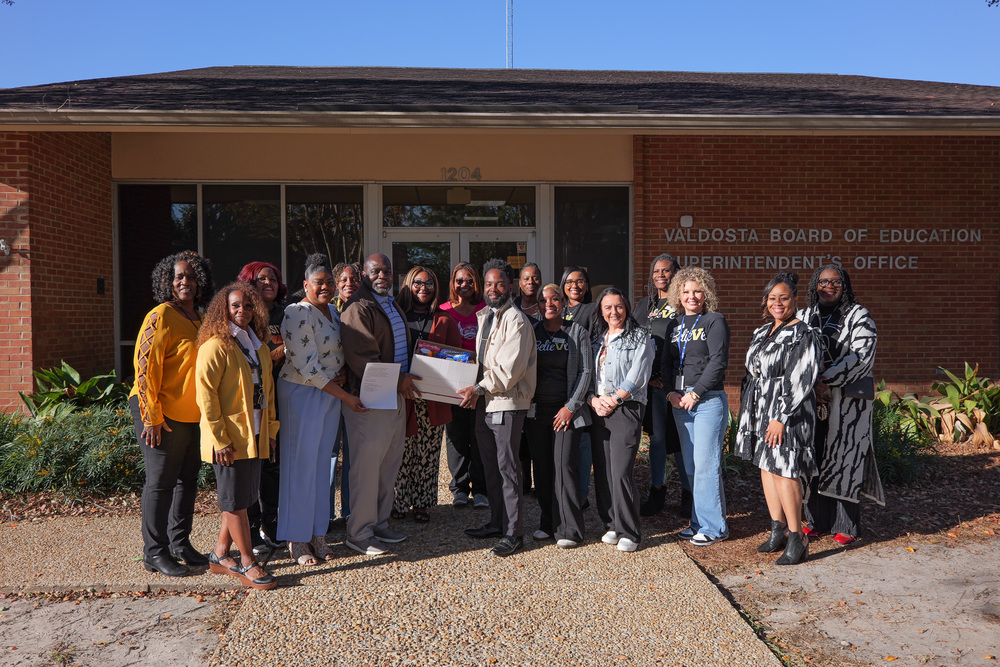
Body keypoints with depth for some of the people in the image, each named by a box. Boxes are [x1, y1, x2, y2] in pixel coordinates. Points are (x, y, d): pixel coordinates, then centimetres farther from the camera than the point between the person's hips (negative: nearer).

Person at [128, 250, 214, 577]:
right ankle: (154, 553, 13)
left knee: (187, 478, 14)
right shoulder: (161, 316, -12)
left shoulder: (200, 318, 12)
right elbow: (145, 366, -16)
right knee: (160, 482, 1)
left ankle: (180, 543, 27)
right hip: (164, 415, -8)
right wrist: (151, 418, -20)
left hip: (194, 415, 8)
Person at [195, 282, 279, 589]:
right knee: (236, 501, 2)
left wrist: (271, 429, 15)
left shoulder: (259, 347, 13)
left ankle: (220, 555, 28)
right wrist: (220, 439, -17)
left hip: (255, 436, 8)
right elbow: (206, 394, -15)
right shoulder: (215, 346, -11)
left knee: (241, 498, 13)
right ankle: (247, 563, 13)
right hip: (230, 438, -7)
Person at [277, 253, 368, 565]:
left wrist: (343, 372, -2)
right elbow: (307, 367, -20)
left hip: (332, 393, 7)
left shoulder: (332, 310, 10)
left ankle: (318, 534, 21)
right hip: (302, 395, -7)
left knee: (322, 463, 11)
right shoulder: (298, 314, -15)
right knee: (302, 464, 0)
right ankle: (297, 539, 12)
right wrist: (346, 397, -17)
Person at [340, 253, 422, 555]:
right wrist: (396, 380, -19)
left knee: (390, 463, 15)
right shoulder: (358, 308, -12)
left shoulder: (393, 305, 18)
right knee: (367, 465, -3)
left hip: (396, 395, 9)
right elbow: (361, 358, -20)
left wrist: (405, 377, 11)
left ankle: (379, 523, 28)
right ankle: (358, 533, 10)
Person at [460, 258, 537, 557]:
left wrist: (480, 388, -15)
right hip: (484, 401, 9)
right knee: (490, 465, 15)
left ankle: (512, 533, 6)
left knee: (507, 467, -3)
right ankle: (497, 522, 29)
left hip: (507, 402, -8)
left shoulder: (516, 320, -12)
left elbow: (509, 369, -19)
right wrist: (475, 390, 7)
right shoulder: (484, 316, 15)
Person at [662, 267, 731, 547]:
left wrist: (696, 393, -14)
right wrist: (671, 392, 0)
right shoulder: (674, 325, 16)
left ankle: (713, 526, 6)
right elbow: (666, 362, 15)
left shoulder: (715, 321, -3)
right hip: (679, 401, 6)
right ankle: (698, 523, 20)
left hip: (708, 400, -6)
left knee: (706, 465, -5)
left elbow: (718, 362, -11)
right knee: (691, 466, 10)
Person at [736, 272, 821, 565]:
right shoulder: (761, 333, 14)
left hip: (788, 412, -8)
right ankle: (778, 530, 23)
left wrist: (781, 418, -19)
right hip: (760, 410, 8)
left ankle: (797, 539, 4)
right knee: (766, 467, 11)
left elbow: (800, 381, -16)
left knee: (783, 471, -7)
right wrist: (748, 413, 16)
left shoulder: (803, 335, -10)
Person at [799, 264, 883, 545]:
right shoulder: (805, 316, 14)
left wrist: (826, 381, -18)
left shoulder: (859, 315, 1)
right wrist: (809, 386, -10)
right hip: (811, 398, 4)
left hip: (847, 399, -3)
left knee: (844, 458, -3)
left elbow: (861, 356, -10)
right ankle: (818, 520, 15)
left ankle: (846, 525, 9)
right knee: (814, 458, 4)